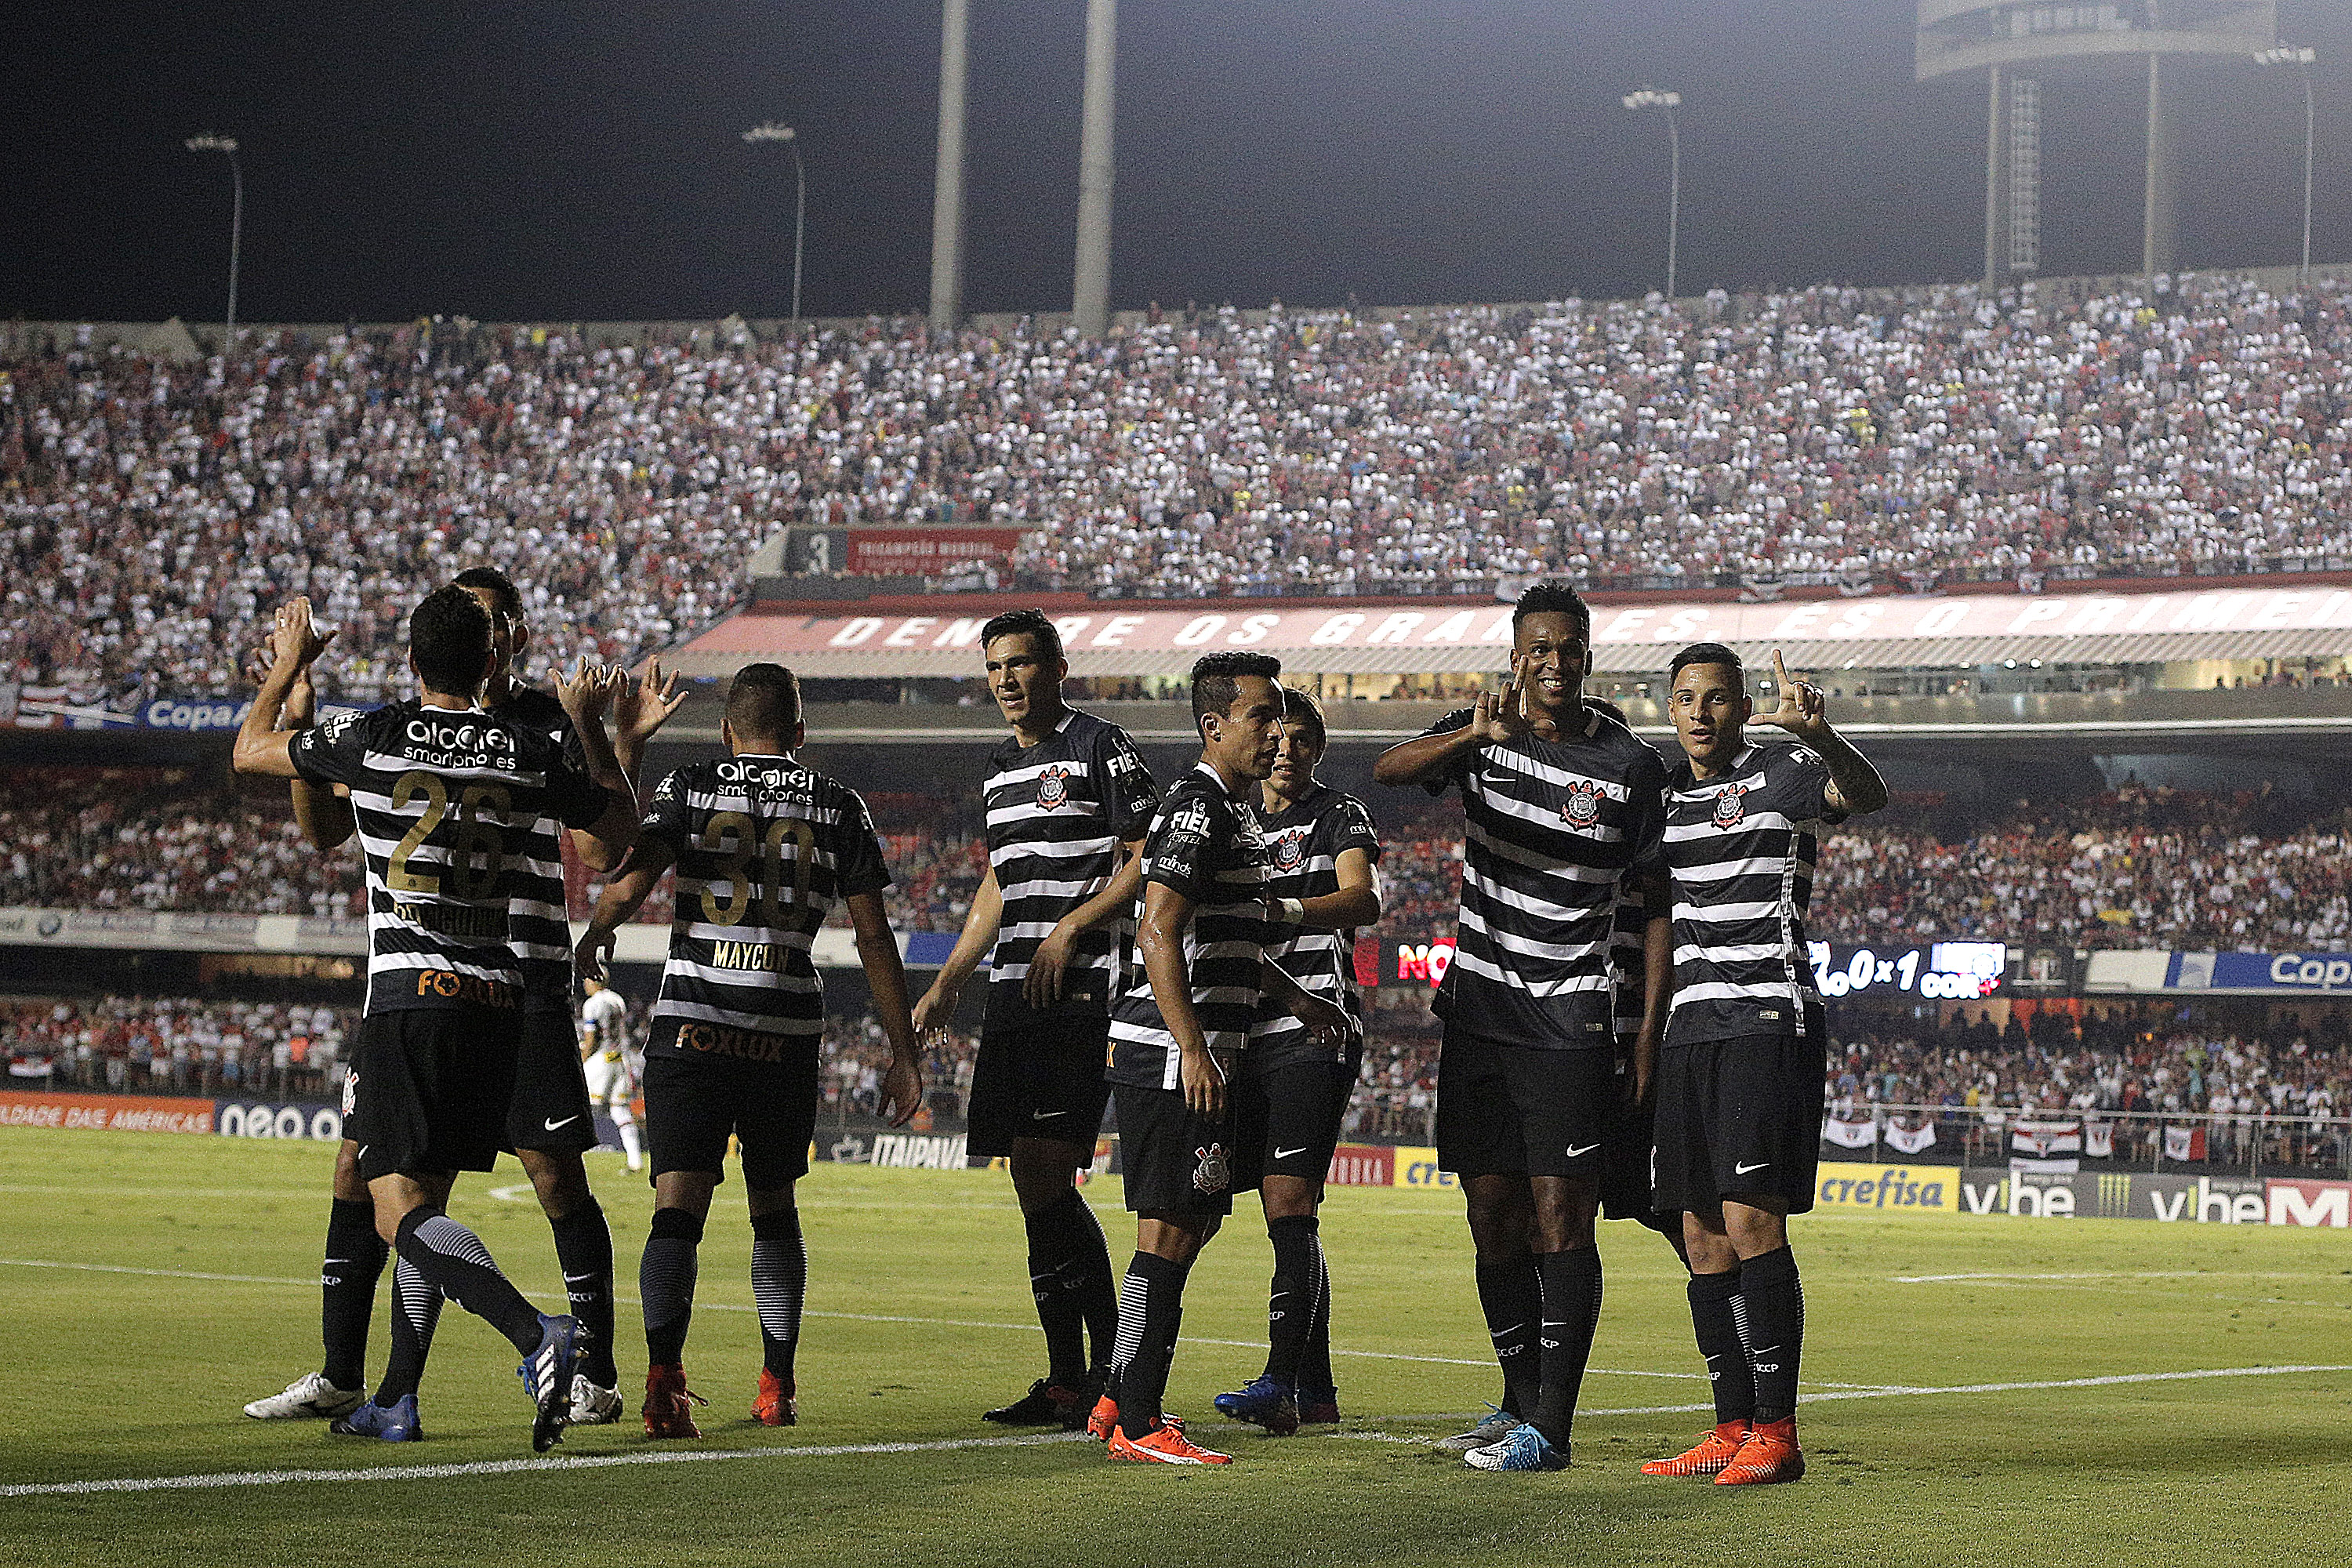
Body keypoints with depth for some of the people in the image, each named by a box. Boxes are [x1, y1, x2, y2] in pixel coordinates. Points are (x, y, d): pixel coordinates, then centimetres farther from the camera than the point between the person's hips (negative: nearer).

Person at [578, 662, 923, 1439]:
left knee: (678, 1208, -5)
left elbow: (627, 886, -8)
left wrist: (593, 939, 15)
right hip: (788, 1028, 2)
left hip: (692, 1022, -1)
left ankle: (664, 1374, -24)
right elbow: (874, 939, 6)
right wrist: (904, 1054, 11)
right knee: (774, 1210, 18)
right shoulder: (837, 805, 8)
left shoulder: (688, 787, 4)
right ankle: (776, 1388, 20)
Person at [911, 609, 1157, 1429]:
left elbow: (1146, 862, -8)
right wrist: (946, 984, 22)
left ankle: (1111, 1370, -8)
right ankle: (1066, 1380, 9)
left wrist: (1069, 930, -15)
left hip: (1082, 988, -8)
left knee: (1048, 1175, -15)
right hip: (1013, 994, 8)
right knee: (1032, 1184, 5)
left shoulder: (1101, 747, -3)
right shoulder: (1000, 767, 21)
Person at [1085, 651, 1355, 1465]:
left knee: (1196, 1219, 15)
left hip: (1199, 1056, 11)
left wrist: (1298, 999, 30)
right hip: (1173, 1054, -11)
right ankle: (1137, 1423, -7)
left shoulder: (1231, 811, 19)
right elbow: (1159, 932, -23)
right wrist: (1193, 1049, -26)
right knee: (1170, 1229, -9)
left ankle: (1119, 1402, 21)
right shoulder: (1198, 809, -14)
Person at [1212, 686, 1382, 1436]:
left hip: (1314, 1030, -6)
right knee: (1285, 1214, 6)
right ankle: (1316, 1388, 11)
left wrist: (1282, 911, -36)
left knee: (1290, 1205, -15)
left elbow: (1362, 899, -18)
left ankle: (1280, 1383, -21)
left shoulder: (1340, 814, 1)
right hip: (1250, 1034, 6)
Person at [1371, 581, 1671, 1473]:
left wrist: (1649, 1032, -4)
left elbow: (1658, 904, 4)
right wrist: (1477, 736, -34)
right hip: (1478, 1013, 3)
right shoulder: (1482, 734, 5)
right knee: (1493, 1214, 8)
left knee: (1559, 1215, -8)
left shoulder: (1630, 765, 0)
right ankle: (1520, 1402, 21)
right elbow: (1389, 771, -15)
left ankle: (1550, 1428, -8)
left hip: (1570, 1024, -3)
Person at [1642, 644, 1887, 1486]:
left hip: (1769, 1021, -7)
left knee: (1752, 1221, -14)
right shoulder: (1667, 797, 16)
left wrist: (1818, 733, -43)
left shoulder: (1781, 773, -4)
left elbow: (1867, 794, -25)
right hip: (1692, 1028, 7)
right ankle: (1733, 1430, 9)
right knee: (1704, 1235, 5)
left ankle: (1777, 1432, -12)